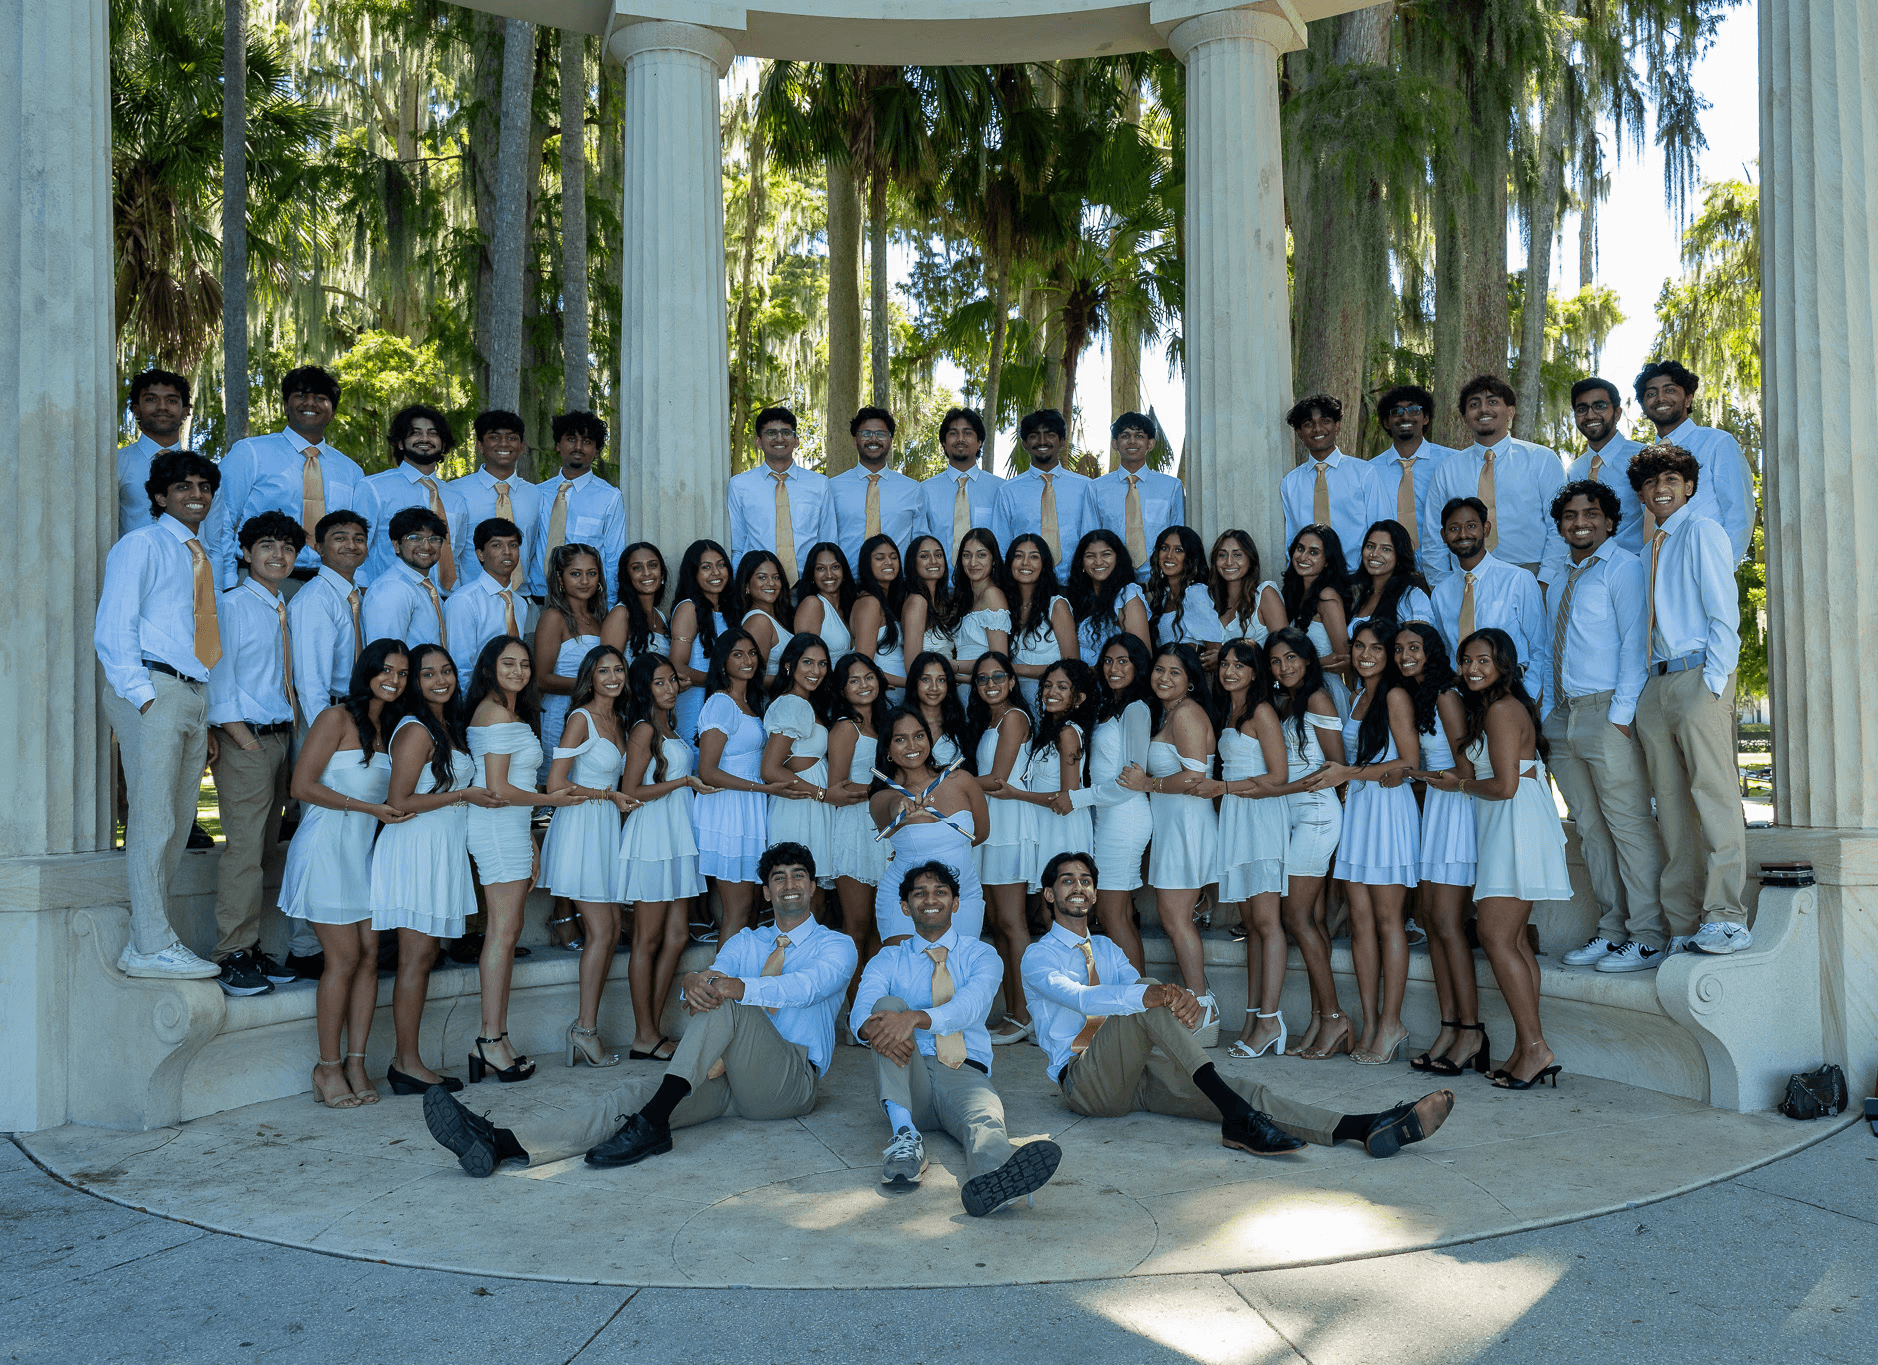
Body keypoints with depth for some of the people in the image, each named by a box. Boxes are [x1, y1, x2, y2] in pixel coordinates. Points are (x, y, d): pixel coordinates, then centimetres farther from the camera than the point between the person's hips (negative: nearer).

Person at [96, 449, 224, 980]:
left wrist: (207, 718, 13)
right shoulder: (142, 545, 1)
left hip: (195, 694, 8)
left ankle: (150, 939, 16)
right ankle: (151, 948, -4)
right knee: (153, 822, -8)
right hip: (153, 688, -7)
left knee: (177, 824, 8)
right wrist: (144, 696, -16)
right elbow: (112, 628, -7)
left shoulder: (200, 558, 22)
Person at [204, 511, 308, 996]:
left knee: (264, 846, 10)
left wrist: (292, 736, 8)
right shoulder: (231, 605, -4)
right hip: (245, 739, -7)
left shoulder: (285, 610, 16)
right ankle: (232, 956, -3)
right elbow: (219, 677, -9)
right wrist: (244, 739, -14)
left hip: (281, 737, 7)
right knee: (244, 848, -9)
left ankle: (252, 948, 16)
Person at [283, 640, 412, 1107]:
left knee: (370, 955, 2)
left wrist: (397, 808, 2)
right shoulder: (337, 717, -7)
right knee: (344, 958, -7)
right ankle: (328, 1068, 5)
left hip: (365, 851, 7)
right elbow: (302, 785, -12)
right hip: (328, 846, -7)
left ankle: (355, 1063, 8)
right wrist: (369, 807, -15)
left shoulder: (388, 727, 14)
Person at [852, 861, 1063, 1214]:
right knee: (889, 1003, -24)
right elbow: (861, 1011, -4)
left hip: (965, 1072, -1)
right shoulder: (887, 962, 18)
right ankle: (904, 1132, -39)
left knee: (985, 1116, -35)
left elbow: (970, 1004, -9)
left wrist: (915, 1018, -30)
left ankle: (992, 1178, -73)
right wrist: (873, 1030, -31)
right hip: (908, 1074, 1)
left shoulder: (981, 956, 14)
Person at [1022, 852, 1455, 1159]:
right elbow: (1079, 997, -21)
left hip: (1135, 1072, 5)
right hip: (1083, 1081, -5)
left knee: (1244, 1090, -18)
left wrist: (1183, 1000, -23)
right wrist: (1149, 994, -39)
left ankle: (1365, 1128, -34)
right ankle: (1236, 1116, -41)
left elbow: (1134, 986, 4)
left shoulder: (1107, 950, 24)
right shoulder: (1038, 956, 3)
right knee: (1148, 993, -32)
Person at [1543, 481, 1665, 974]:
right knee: (1591, 829, 9)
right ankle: (1611, 930, 15)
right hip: (1564, 714, 8)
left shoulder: (1624, 568, -2)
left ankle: (1647, 938, -2)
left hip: (1606, 712, -8)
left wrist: (1621, 713, -16)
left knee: (1629, 826, -6)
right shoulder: (1560, 582, 21)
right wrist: (1547, 712, 12)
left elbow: (1635, 643, -9)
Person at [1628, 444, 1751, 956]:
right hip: (1655, 683, 7)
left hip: (1698, 676, -7)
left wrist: (1713, 682, -14)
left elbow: (1724, 614, -5)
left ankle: (1724, 919, -12)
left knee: (1713, 794, -12)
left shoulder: (1702, 533, 3)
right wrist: (1641, 689, 8)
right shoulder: (1649, 551, 22)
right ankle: (1683, 926, 4)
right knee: (1671, 807, 3)